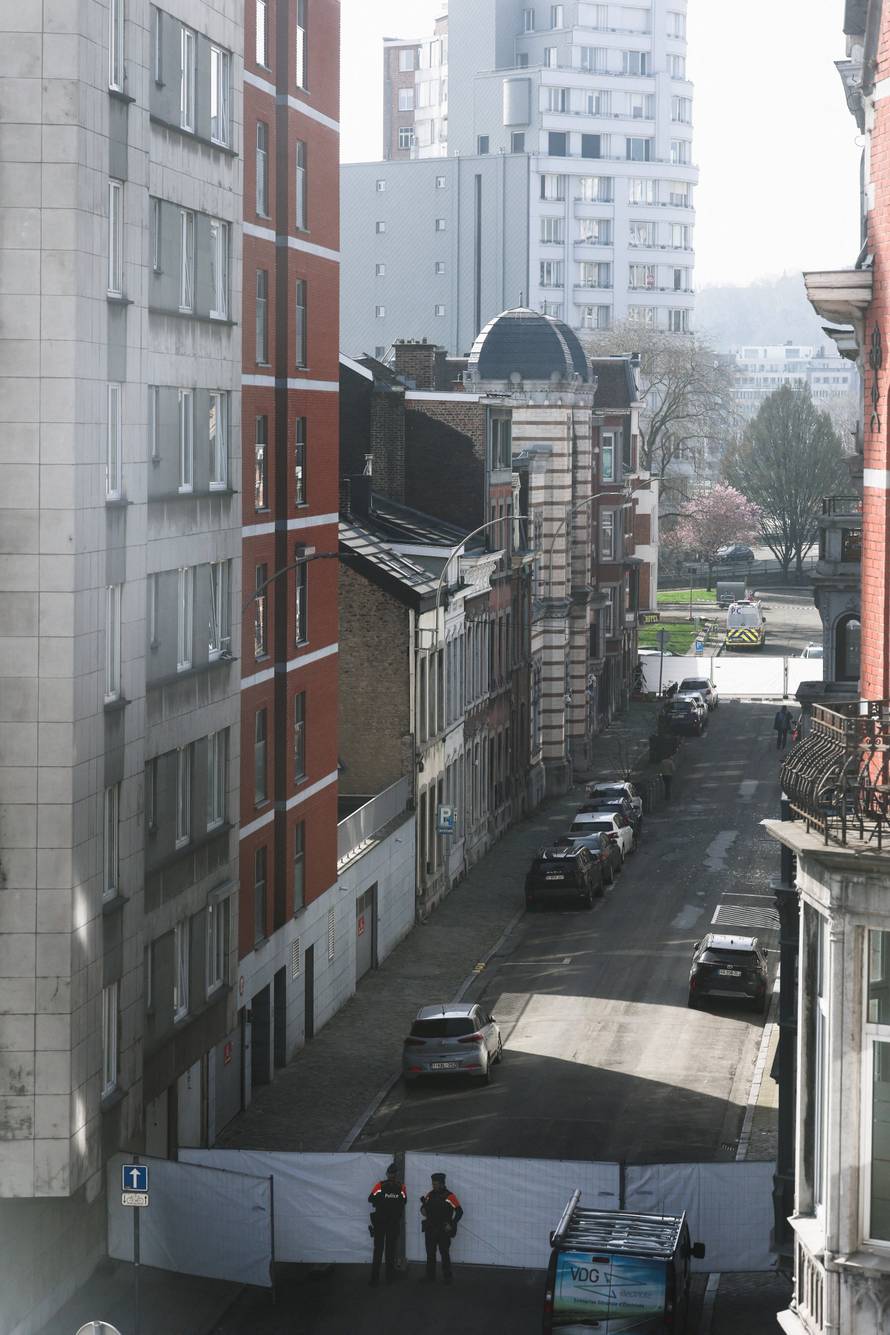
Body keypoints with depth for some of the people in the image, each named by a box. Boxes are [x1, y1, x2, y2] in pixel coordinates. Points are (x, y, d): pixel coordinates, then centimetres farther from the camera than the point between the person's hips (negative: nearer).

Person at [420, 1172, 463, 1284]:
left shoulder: (449, 1196, -10)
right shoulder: (430, 1195, 6)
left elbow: (459, 1212, -10)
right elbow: (424, 1206, 20)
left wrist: (451, 1225, -14)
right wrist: (423, 1210, -4)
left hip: (443, 1230, -5)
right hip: (430, 1229, 5)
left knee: (445, 1253, -1)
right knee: (430, 1253, 10)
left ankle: (447, 1277, 6)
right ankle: (430, 1276, 19)